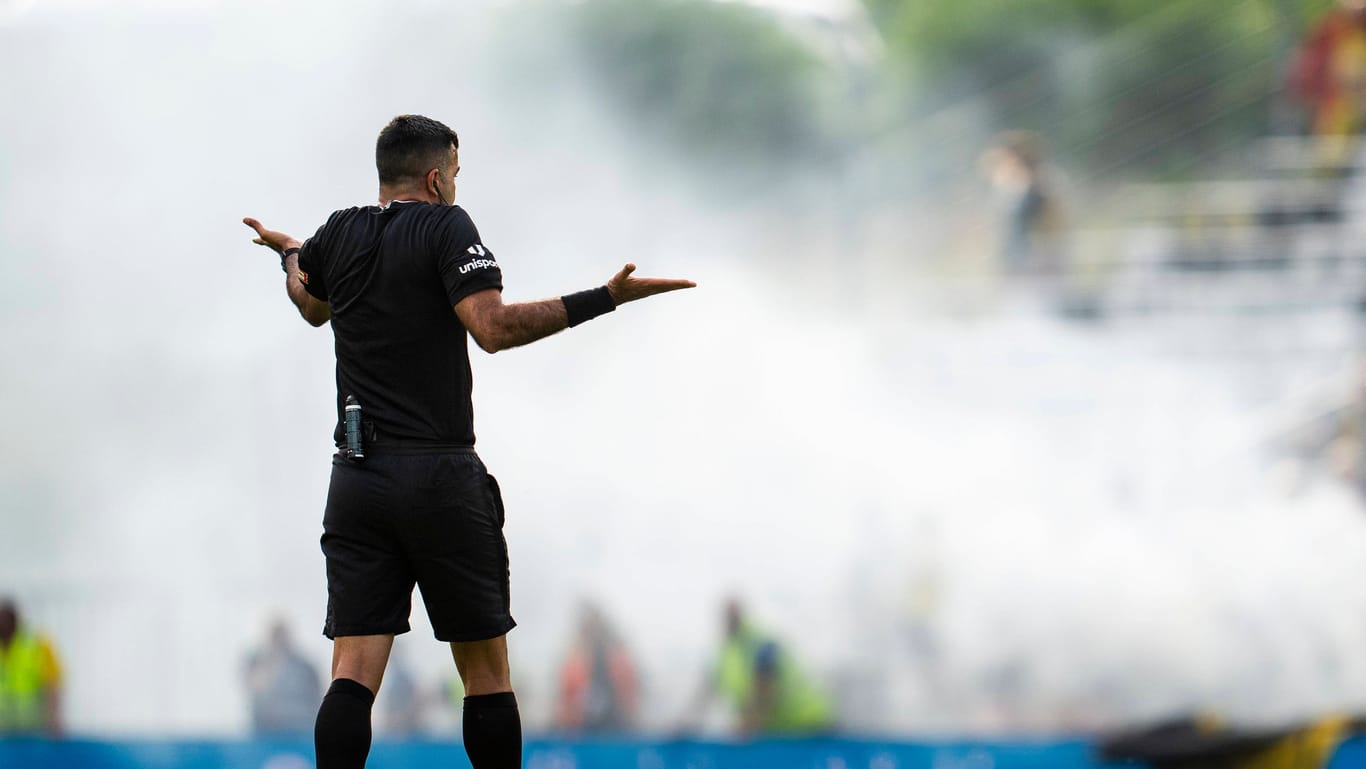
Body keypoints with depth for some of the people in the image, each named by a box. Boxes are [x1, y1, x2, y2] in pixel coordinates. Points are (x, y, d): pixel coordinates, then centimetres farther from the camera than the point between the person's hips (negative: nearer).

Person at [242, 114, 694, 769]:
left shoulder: (339, 235, 10)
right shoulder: (446, 226, -6)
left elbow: (310, 304, 32)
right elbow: (492, 327, -20)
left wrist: (288, 253, 54)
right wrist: (603, 299, -19)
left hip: (356, 480, 4)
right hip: (441, 477, -4)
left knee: (353, 671, -2)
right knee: (485, 670, 6)